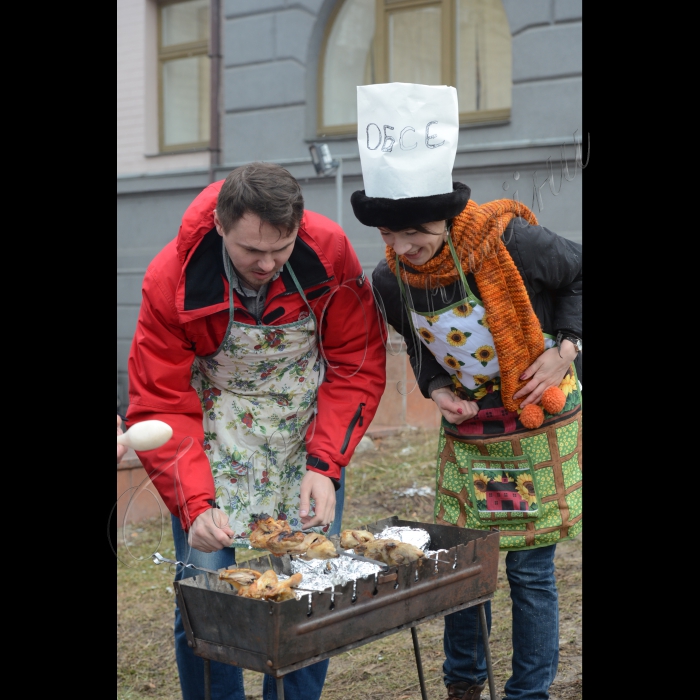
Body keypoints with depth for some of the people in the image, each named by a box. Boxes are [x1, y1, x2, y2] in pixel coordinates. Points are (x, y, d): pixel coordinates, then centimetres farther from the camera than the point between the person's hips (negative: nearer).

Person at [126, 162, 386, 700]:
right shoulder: (172, 279, -20)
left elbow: (357, 366, -9)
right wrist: (194, 505, -27)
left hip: (308, 429, 1)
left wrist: (324, 464, -20)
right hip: (212, 429, -1)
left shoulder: (330, 253, -17)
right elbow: (161, 408, -15)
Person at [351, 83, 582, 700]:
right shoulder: (390, 281, -9)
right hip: (466, 429, 4)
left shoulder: (510, 242, -23)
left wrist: (564, 347, -14)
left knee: (530, 567, 2)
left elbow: (579, 273, -4)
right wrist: (436, 387, -8)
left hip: (540, 425, -4)